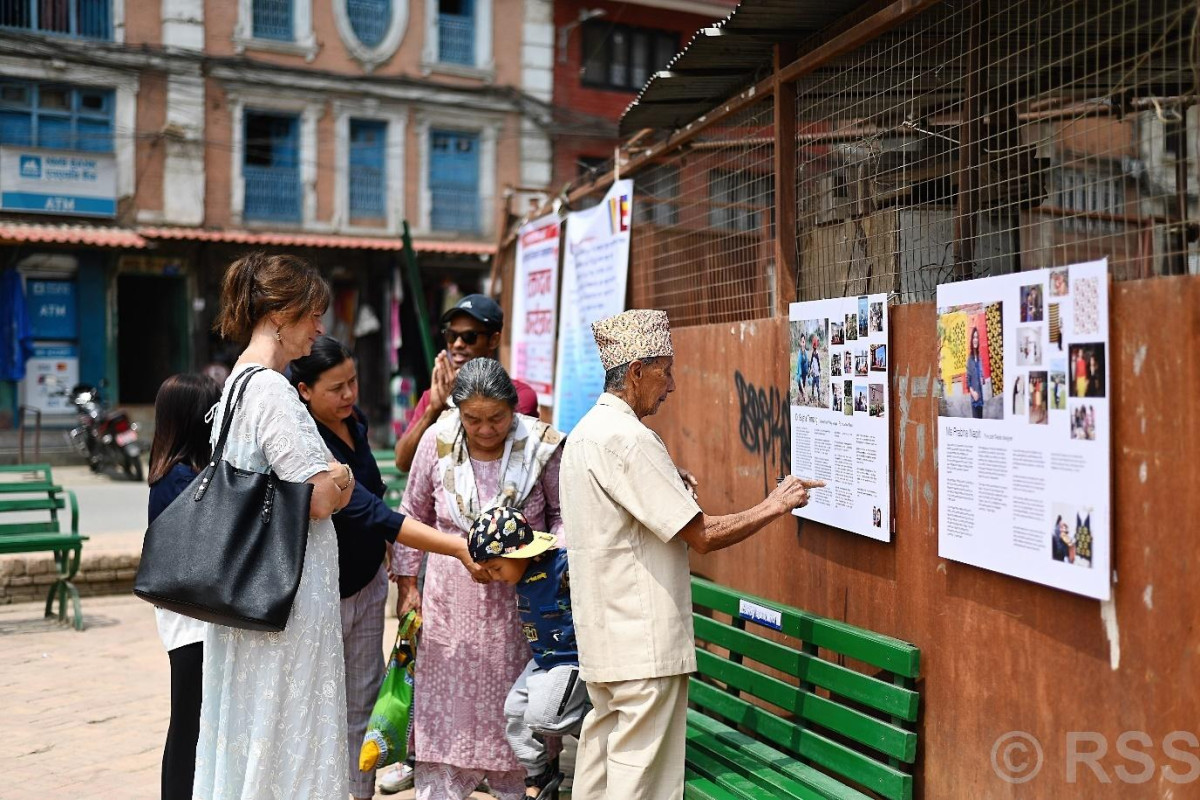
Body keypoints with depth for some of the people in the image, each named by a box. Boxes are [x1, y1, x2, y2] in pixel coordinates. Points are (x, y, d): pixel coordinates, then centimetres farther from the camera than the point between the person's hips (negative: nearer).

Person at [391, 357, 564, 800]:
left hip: (520, 601, -1)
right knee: (446, 703, 9)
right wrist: (407, 585, 6)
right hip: (451, 600, 1)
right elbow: (413, 515, 5)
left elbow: (564, 515, 1)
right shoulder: (438, 440, -8)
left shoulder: (542, 444, -12)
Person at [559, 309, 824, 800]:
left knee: (601, 748, 17)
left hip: (602, 633, 10)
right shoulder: (630, 439, -19)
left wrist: (677, 497, 16)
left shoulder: (584, 433, 12)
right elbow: (701, 536, -18)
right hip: (644, 642, -10)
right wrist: (772, 507, -7)